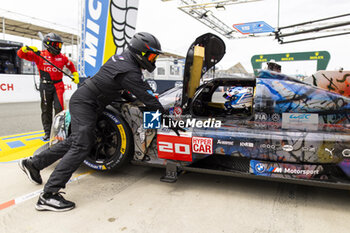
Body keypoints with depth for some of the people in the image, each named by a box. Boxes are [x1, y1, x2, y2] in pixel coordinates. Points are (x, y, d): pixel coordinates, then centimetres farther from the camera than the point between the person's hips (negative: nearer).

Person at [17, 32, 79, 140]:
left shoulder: (62, 57, 8)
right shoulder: (39, 55, 0)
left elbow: (70, 65, 25)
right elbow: (21, 54, -1)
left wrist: (75, 75, 16)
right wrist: (26, 49, -20)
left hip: (58, 86, 1)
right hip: (45, 86, -1)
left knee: (59, 108, -9)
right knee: (46, 110, 6)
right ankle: (47, 132, 17)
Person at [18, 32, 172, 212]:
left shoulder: (122, 58, 9)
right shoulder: (130, 71, -21)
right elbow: (146, 97, -17)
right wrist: (163, 111, -5)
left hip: (82, 101, 10)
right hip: (84, 104, -10)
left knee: (75, 141, 16)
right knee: (81, 147, -16)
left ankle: (33, 163, 28)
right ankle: (48, 195, -13)